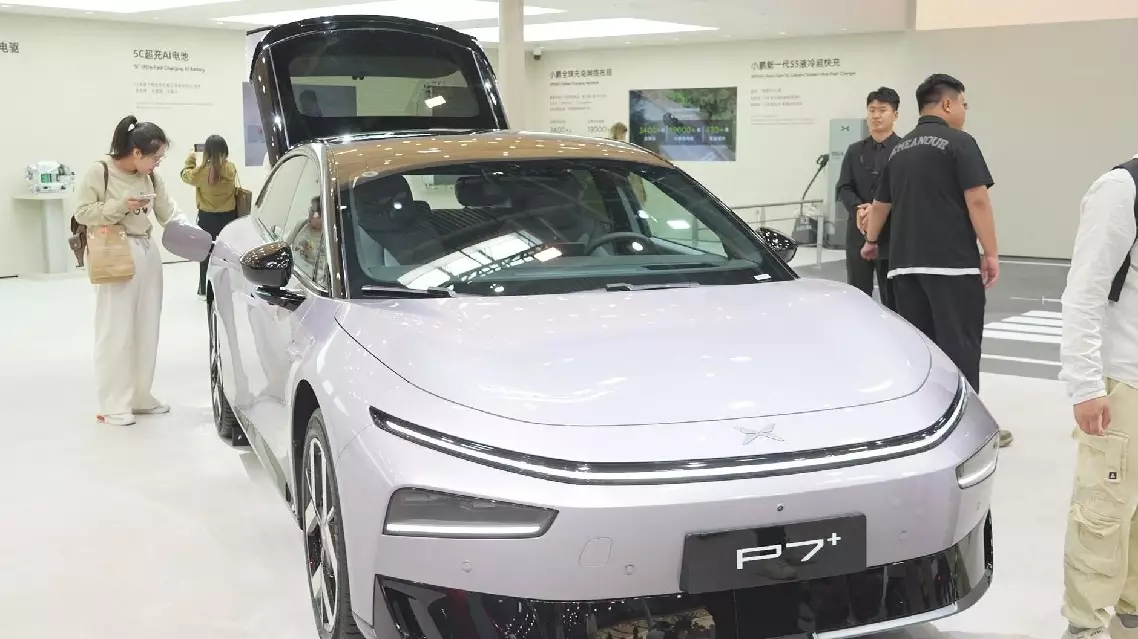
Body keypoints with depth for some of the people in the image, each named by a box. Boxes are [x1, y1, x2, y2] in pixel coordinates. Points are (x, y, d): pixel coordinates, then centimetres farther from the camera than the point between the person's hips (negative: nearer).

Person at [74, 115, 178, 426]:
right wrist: (120, 206, -18)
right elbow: (82, 213, -7)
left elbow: (169, 214, 8)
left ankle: (141, 396, 20)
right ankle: (113, 405, 2)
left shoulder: (151, 178, 9)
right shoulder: (99, 172, -8)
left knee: (146, 330, 9)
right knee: (116, 332, -4)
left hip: (148, 254, 6)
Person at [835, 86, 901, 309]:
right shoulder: (855, 151, 14)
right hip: (859, 233, 4)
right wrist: (858, 208, -14)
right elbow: (844, 188, 6)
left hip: (893, 234, -4)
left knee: (893, 298, 3)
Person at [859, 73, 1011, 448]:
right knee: (958, 343, -3)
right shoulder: (959, 142, -4)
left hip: (905, 261, 7)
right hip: (952, 260, -7)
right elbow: (976, 200, -12)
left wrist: (872, 241, 42)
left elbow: (881, 205, 26)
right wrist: (990, 252, -7)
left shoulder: (899, 149, 17)